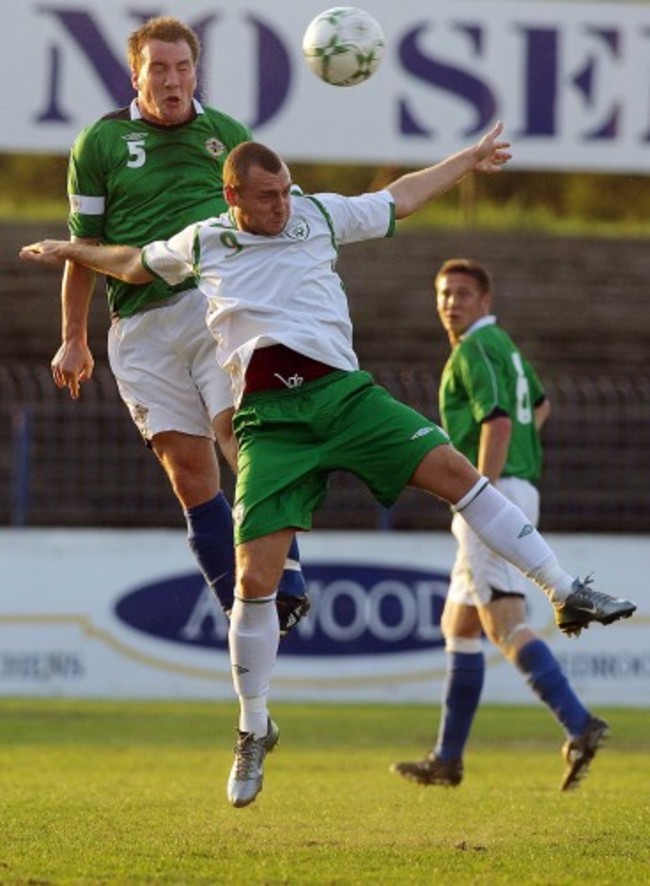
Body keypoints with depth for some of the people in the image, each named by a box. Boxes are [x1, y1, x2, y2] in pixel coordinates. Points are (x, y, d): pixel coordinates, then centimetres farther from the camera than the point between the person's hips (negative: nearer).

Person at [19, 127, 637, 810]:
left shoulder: (319, 215, 12)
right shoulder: (201, 245, 12)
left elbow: (400, 199, 26)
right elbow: (137, 264, 33)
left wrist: (468, 159, 30)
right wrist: (71, 251, 38)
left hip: (343, 392, 1)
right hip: (268, 421, -1)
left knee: (453, 470, -16)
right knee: (255, 576, -10)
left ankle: (565, 593, -6)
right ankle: (254, 730, 6)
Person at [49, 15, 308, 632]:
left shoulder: (227, 135, 12)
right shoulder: (100, 142, 8)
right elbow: (83, 247, 12)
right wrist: (74, 340, 11)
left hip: (222, 302, 0)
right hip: (141, 323, 0)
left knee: (241, 432, -19)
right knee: (187, 467, -4)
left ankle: (285, 585, -21)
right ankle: (240, 614, 0)